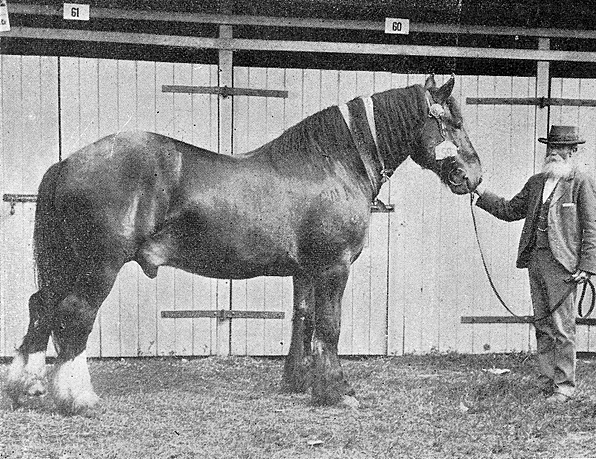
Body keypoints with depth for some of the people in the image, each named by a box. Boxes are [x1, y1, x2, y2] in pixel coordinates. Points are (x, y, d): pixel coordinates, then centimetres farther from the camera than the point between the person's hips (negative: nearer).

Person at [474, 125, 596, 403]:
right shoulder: (536, 182, 17)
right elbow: (509, 210, 22)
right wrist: (481, 193, 12)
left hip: (561, 263, -6)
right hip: (535, 259, 6)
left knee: (562, 327, -4)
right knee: (542, 325, 9)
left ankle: (564, 385, 4)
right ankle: (547, 383, 15)